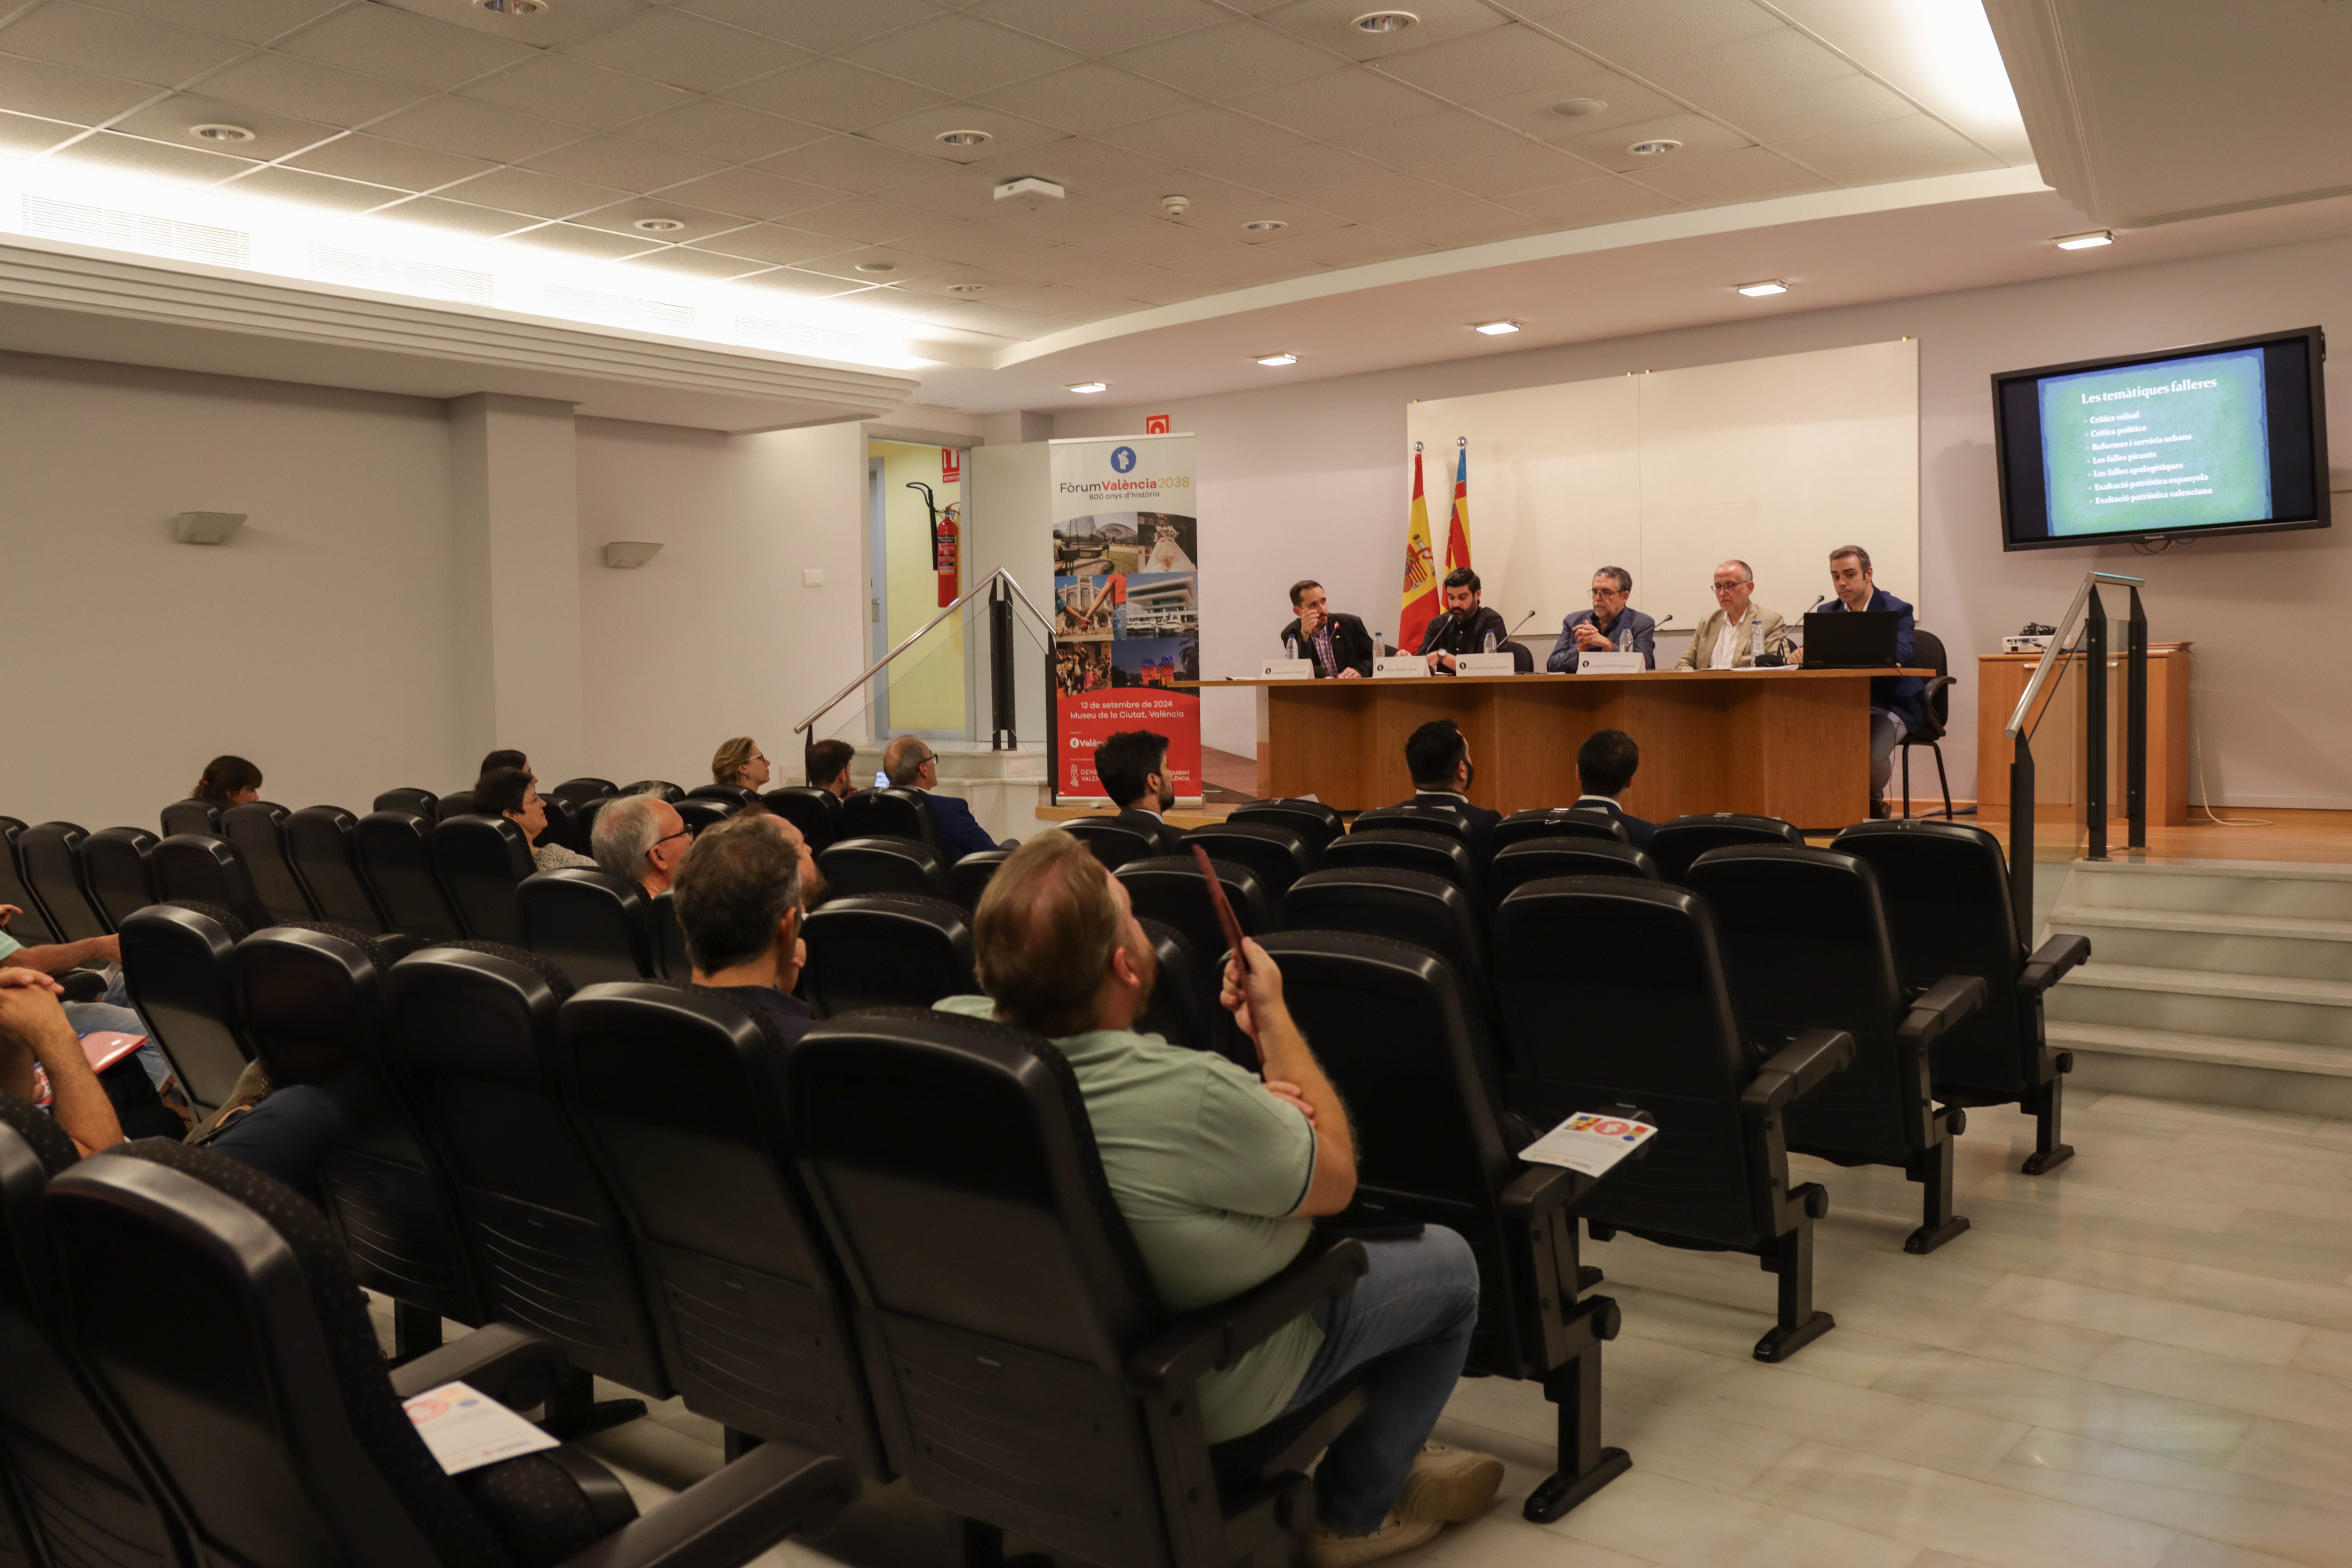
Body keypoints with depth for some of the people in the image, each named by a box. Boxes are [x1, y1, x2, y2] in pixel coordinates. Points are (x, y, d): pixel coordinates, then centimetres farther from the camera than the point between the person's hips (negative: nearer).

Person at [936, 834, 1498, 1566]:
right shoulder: (1194, 1097, -39)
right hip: (1202, 1394, -6)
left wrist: (1253, 1105, -10)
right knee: (1448, 1263, 12)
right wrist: (1273, 1015, -9)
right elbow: (1337, 1180, -17)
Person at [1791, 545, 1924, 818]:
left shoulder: (1897, 611, -4)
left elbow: (1901, 655, -23)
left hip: (1889, 704, -4)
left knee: (1872, 754, -32)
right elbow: (1812, 653, 2)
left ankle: (1874, 802, 4)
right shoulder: (1828, 613, 12)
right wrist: (1798, 656, -25)